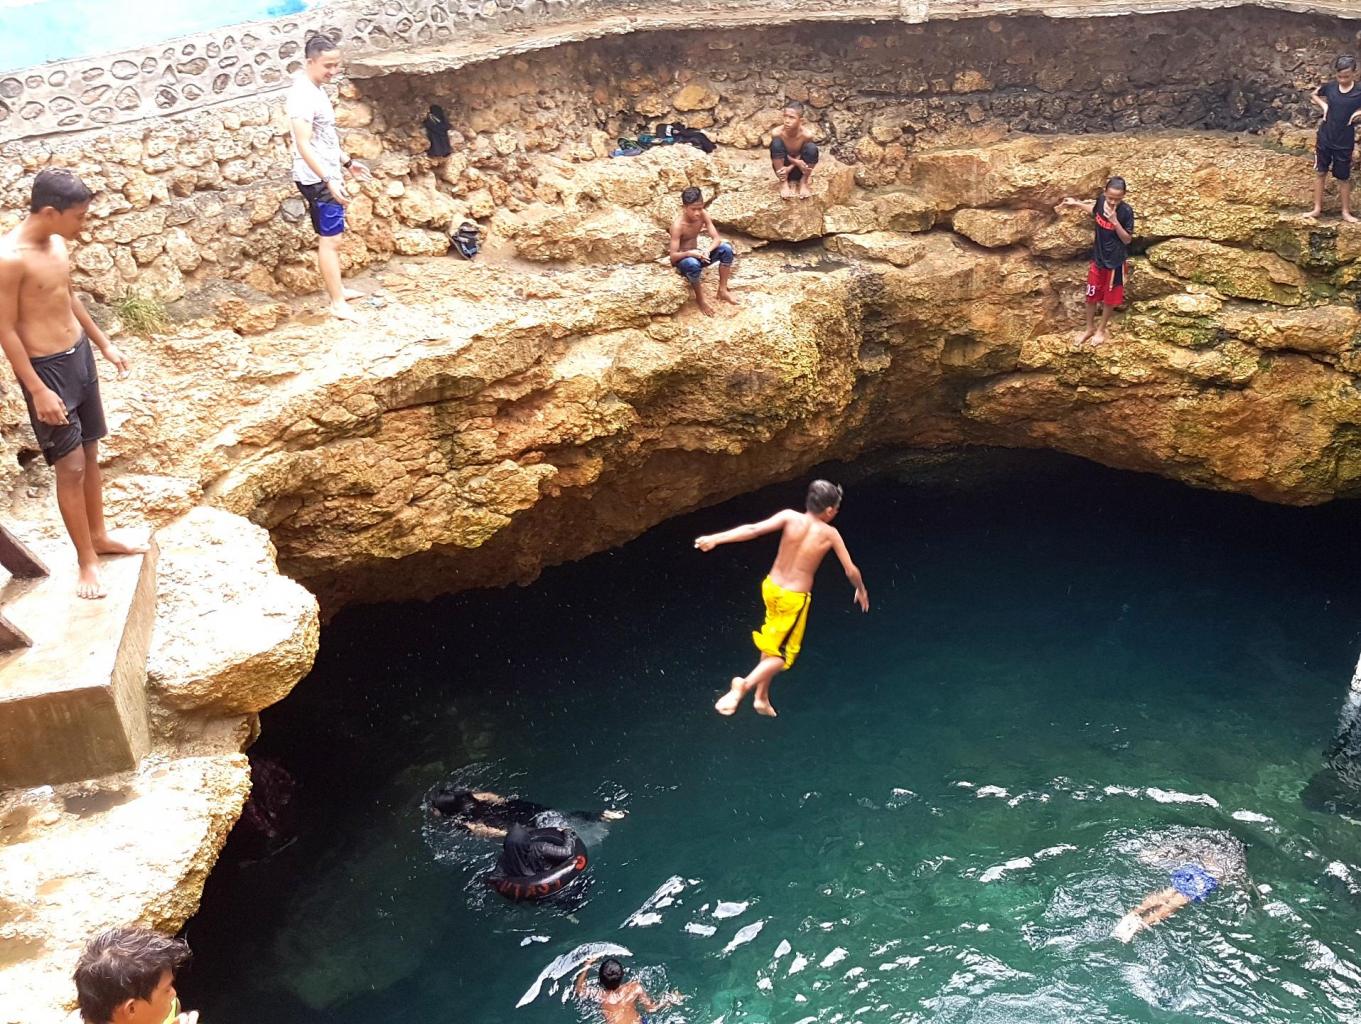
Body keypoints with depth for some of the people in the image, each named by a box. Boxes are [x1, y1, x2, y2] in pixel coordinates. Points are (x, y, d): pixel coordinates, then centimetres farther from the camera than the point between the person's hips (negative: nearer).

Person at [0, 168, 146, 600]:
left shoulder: (56, 242, 3)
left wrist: (104, 344, 22)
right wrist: (38, 390, -20)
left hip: (79, 356, 8)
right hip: (46, 368, -8)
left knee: (90, 454, 18)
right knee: (70, 466, -1)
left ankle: (99, 536, 34)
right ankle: (87, 560, 11)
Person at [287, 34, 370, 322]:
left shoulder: (315, 89, 10)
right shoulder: (303, 95, -21)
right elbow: (303, 145, -28)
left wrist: (347, 162, 27)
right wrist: (329, 180, -34)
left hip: (327, 175, 10)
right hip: (317, 179, -10)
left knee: (331, 238, 19)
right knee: (330, 240, -6)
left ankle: (338, 289, 32)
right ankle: (338, 304, -2)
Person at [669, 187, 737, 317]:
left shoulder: (703, 214, -12)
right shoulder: (678, 225, -27)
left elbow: (717, 238, -13)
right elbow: (673, 256, -28)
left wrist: (707, 251, -34)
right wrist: (690, 253, -46)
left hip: (696, 255, 6)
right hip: (682, 260, -6)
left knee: (726, 249, -16)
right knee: (693, 264, -40)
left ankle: (722, 290, -5)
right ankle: (700, 299, -16)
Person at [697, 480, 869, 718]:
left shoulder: (790, 517, -8)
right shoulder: (830, 534, -10)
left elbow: (754, 529, -22)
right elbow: (851, 570, 0)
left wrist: (715, 538, -27)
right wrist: (861, 590, 20)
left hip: (771, 587, 4)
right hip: (795, 598, -4)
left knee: (772, 644, 24)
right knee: (783, 655, 6)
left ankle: (762, 697, 29)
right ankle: (744, 685, -18)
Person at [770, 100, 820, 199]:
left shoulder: (807, 134, -24)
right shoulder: (777, 133, -23)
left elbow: (801, 157, -13)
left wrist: (790, 168, -29)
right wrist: (797, 162, -30)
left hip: (798, 169, 0)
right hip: (784, 167, 0)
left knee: (812, 148, -28)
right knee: (776, 143, -27)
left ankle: (804, 182, -5)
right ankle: (783, 182, -13)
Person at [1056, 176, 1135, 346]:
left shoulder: (1126, 211, -24)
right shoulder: (1101, 200, -11)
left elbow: (1127, 240, -19)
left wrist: (1115, 221, -32)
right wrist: (1076, 204, 5)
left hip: (1116, 261, -4)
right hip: (1098, 257, 4)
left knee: (1109, 298, 13)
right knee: (1091, 294, 15)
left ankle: (1101, 329, 33)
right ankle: (1090, 328, 35)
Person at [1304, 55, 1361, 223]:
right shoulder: (1329, 87, -3)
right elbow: (1314, 95, 16)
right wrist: (1324, 106, 0)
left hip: (1344, 143, -2)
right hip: (1324, 139, 2)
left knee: (1344, 178, 7)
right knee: (1320, 173, 8)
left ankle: (1346, 211, 18)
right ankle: (1317, 209, 19)